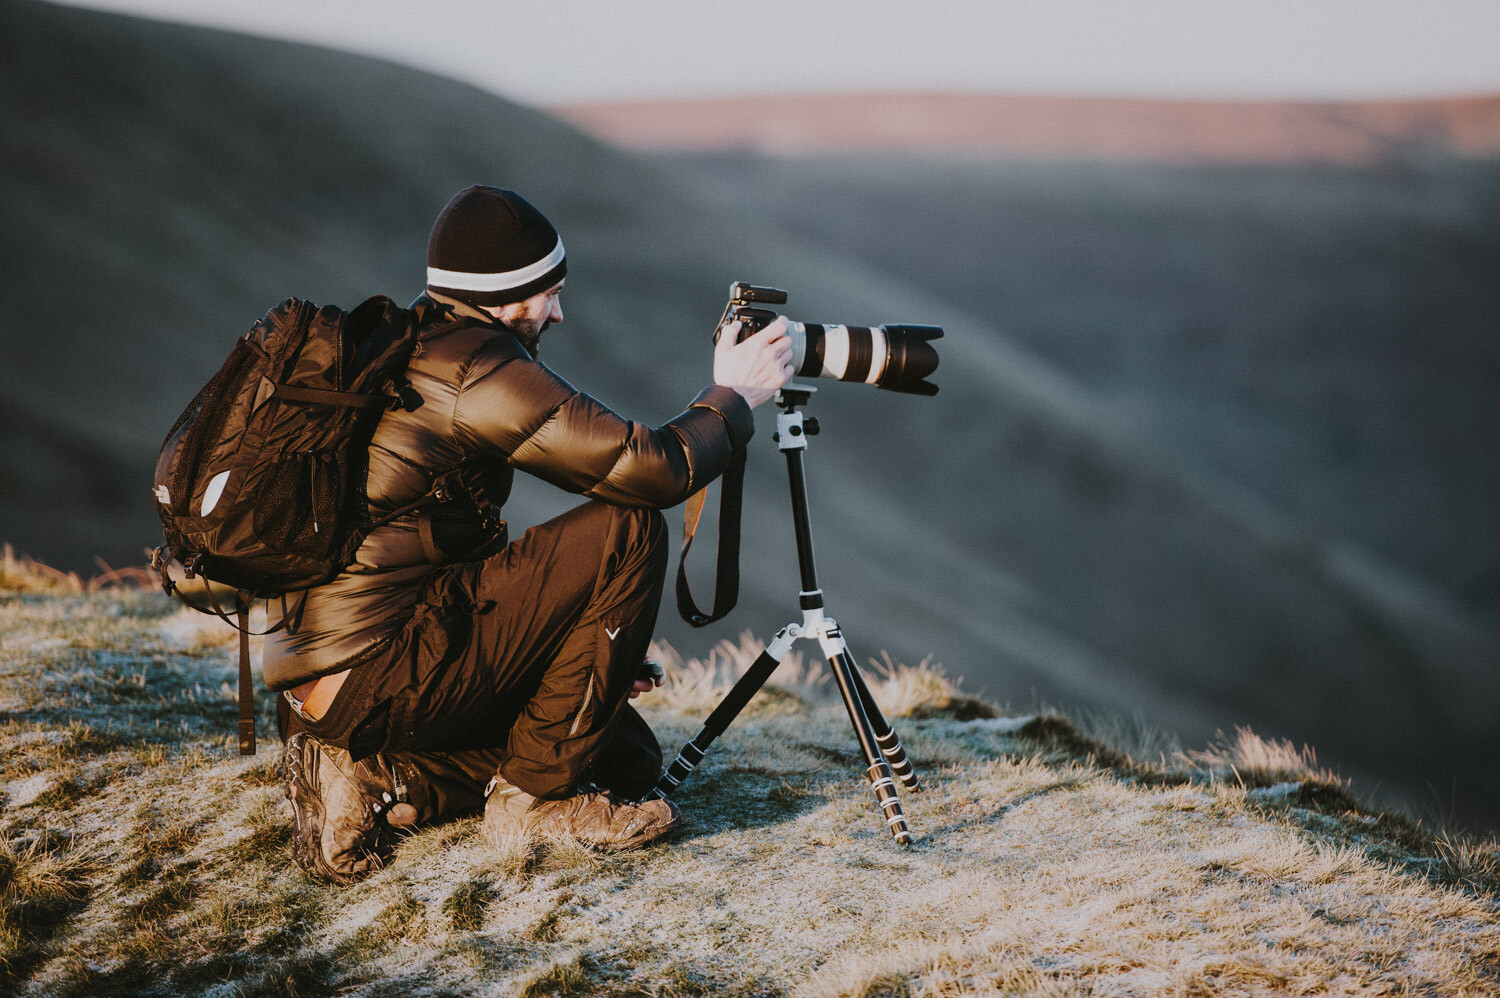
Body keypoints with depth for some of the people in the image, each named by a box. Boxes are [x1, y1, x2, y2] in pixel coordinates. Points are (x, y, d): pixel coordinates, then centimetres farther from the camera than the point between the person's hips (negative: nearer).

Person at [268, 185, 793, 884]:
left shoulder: (397, 353, 19)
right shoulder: (477, 367, -13)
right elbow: (654, 469, -16)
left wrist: (589, 652, 22)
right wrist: (732, 397, 4)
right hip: (377, 677, -10)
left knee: (629, 757, 14)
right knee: (630, 531, -9)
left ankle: (374, 779, 5)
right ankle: (536, 791, -3)